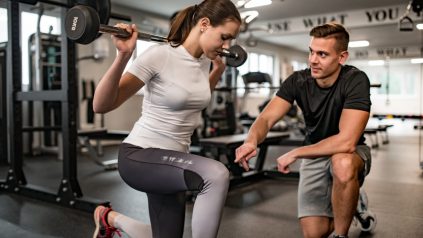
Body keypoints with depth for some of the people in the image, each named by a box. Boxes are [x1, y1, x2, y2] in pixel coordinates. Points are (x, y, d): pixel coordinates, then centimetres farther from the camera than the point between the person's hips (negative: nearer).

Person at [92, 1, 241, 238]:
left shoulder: (204, 61, 4)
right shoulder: (159, 55, -19)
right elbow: (101, 105, -20)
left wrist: (219, 69, 18)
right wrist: (124, 55, -32)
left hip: (173, 158, 8)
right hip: (139, 155, -8)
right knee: (216, 175, -34)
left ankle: (110, 218, 39)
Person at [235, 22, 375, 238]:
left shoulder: (356, 80, -24)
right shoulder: (298, 80, -13)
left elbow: (346, 142, -33)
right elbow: (266, 119, -21)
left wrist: (294, 153, -27)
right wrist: (252, 140, -44)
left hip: (351, 153, -3)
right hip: (314, 154, 3)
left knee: (343, 164, -40)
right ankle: (349, 202, 25)